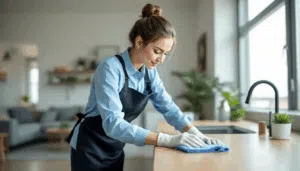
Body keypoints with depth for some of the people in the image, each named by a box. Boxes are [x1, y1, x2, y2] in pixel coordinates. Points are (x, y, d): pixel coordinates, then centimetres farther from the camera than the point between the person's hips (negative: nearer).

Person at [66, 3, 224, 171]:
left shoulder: (150, 72, -4)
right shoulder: (110, 68, -25)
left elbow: (168, 107, -2)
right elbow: (113, 124, -34)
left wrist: (195, 133, -19)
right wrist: (168, 140, -39)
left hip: (115, 149, 7)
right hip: (90, 148, -6)